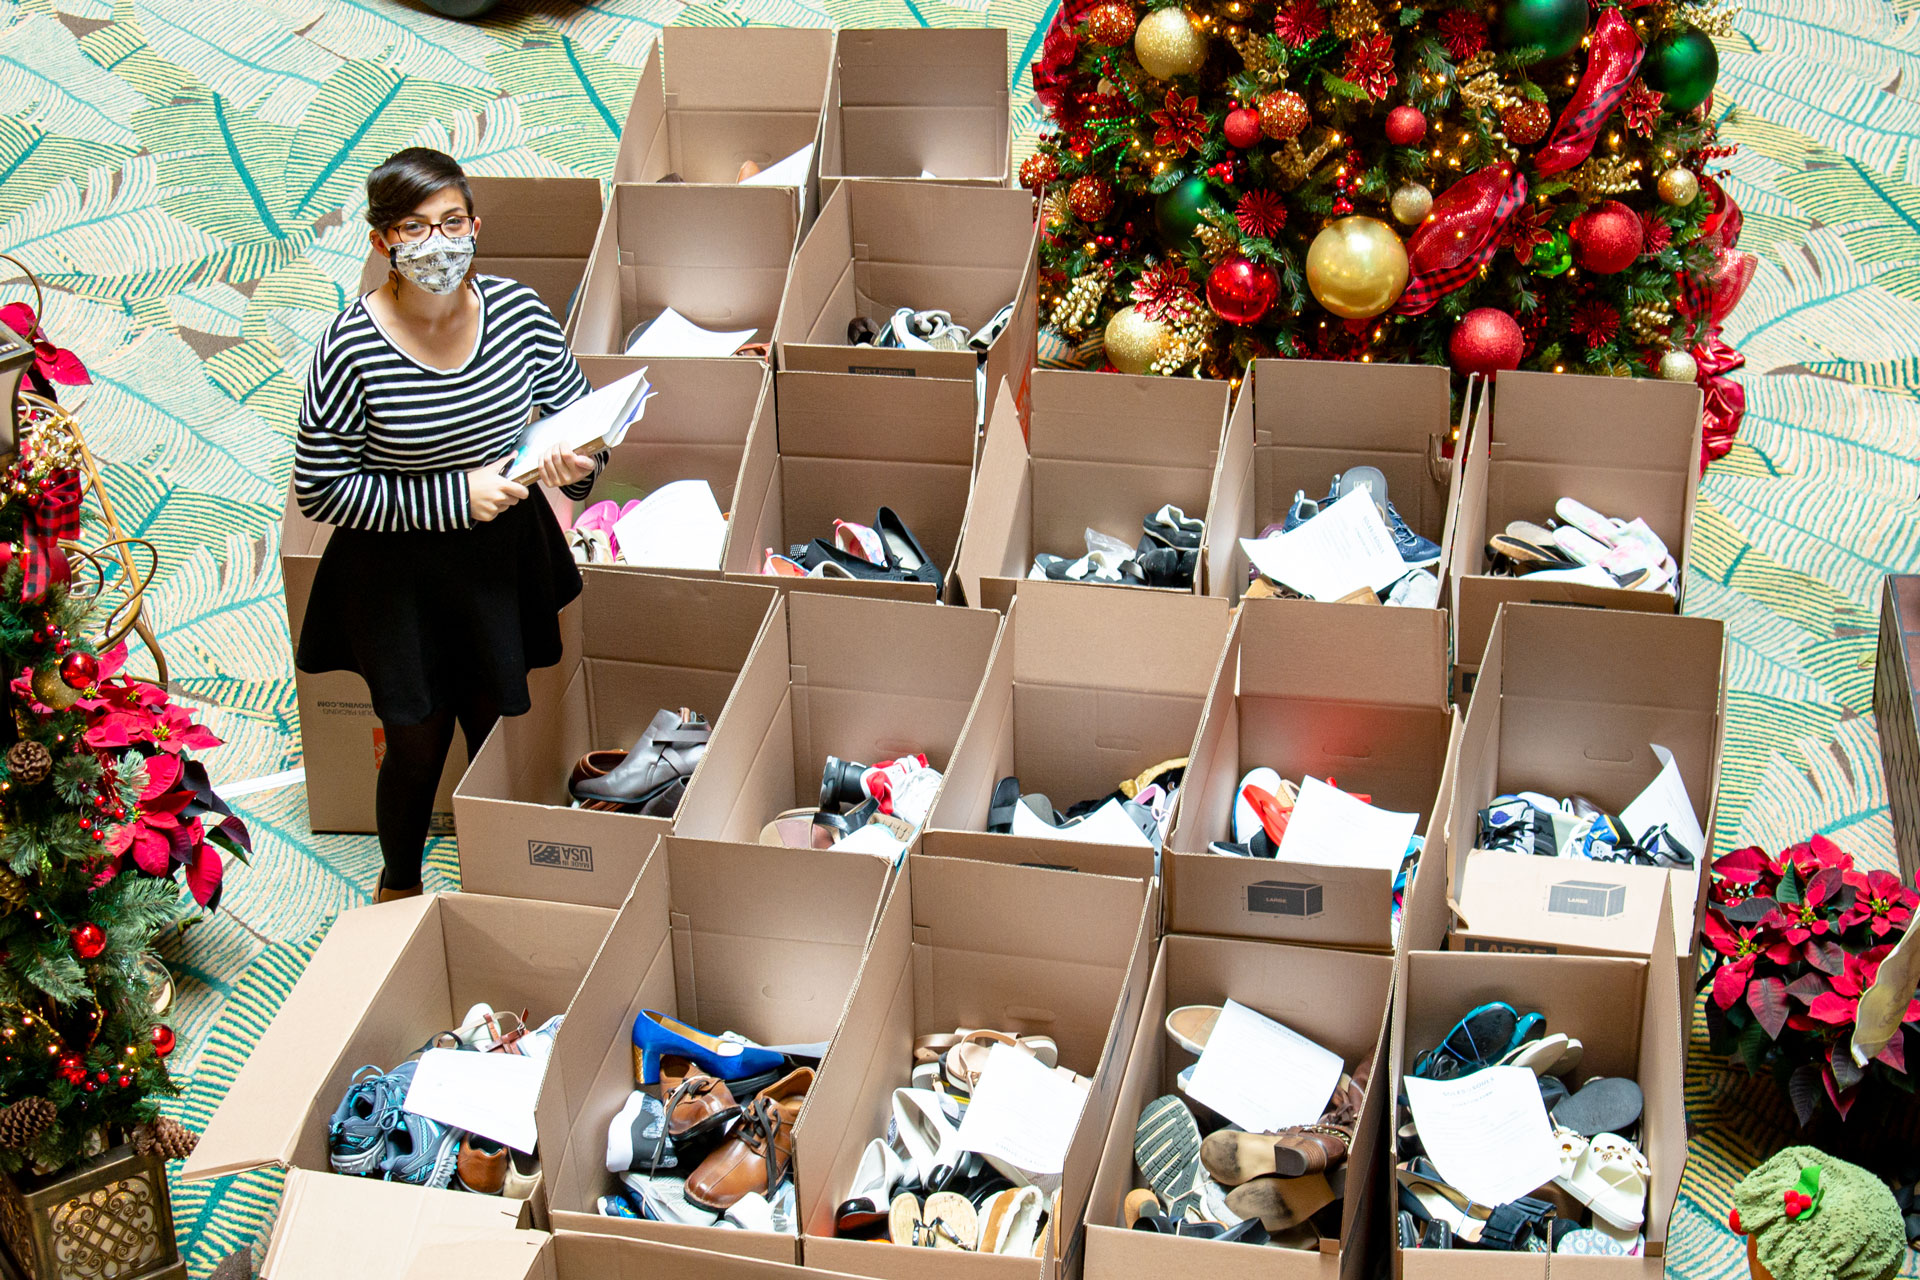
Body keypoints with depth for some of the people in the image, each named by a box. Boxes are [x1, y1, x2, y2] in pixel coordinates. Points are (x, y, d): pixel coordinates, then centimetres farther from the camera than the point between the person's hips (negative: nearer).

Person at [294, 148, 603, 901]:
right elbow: (319, 491, -17)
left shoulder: (517, 311, -11)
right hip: (398, 573, -3)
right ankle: (399, 888, 41)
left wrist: (578, 462, -18)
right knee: (417, 746, 10)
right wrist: (452, 498, -22)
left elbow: (576, 405, 5)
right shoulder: (351, 351, -22)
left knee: (496, 729, 18)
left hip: (505, 555, 3)